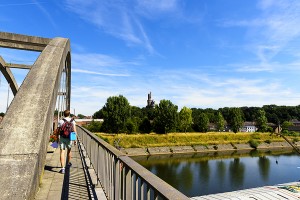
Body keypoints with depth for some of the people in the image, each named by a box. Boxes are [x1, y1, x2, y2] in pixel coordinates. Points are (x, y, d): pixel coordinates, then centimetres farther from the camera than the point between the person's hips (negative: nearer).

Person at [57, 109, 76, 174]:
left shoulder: (60, 121, 1)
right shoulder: (72, 121, 0)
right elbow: (74, 130, -5)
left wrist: (57, 139, 15)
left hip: (62, 138, 0)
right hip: (69, 138, 1)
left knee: (62, 152, -1)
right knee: (69, 150, 22)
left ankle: (63, 168, -7)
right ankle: (68, 163, 41)